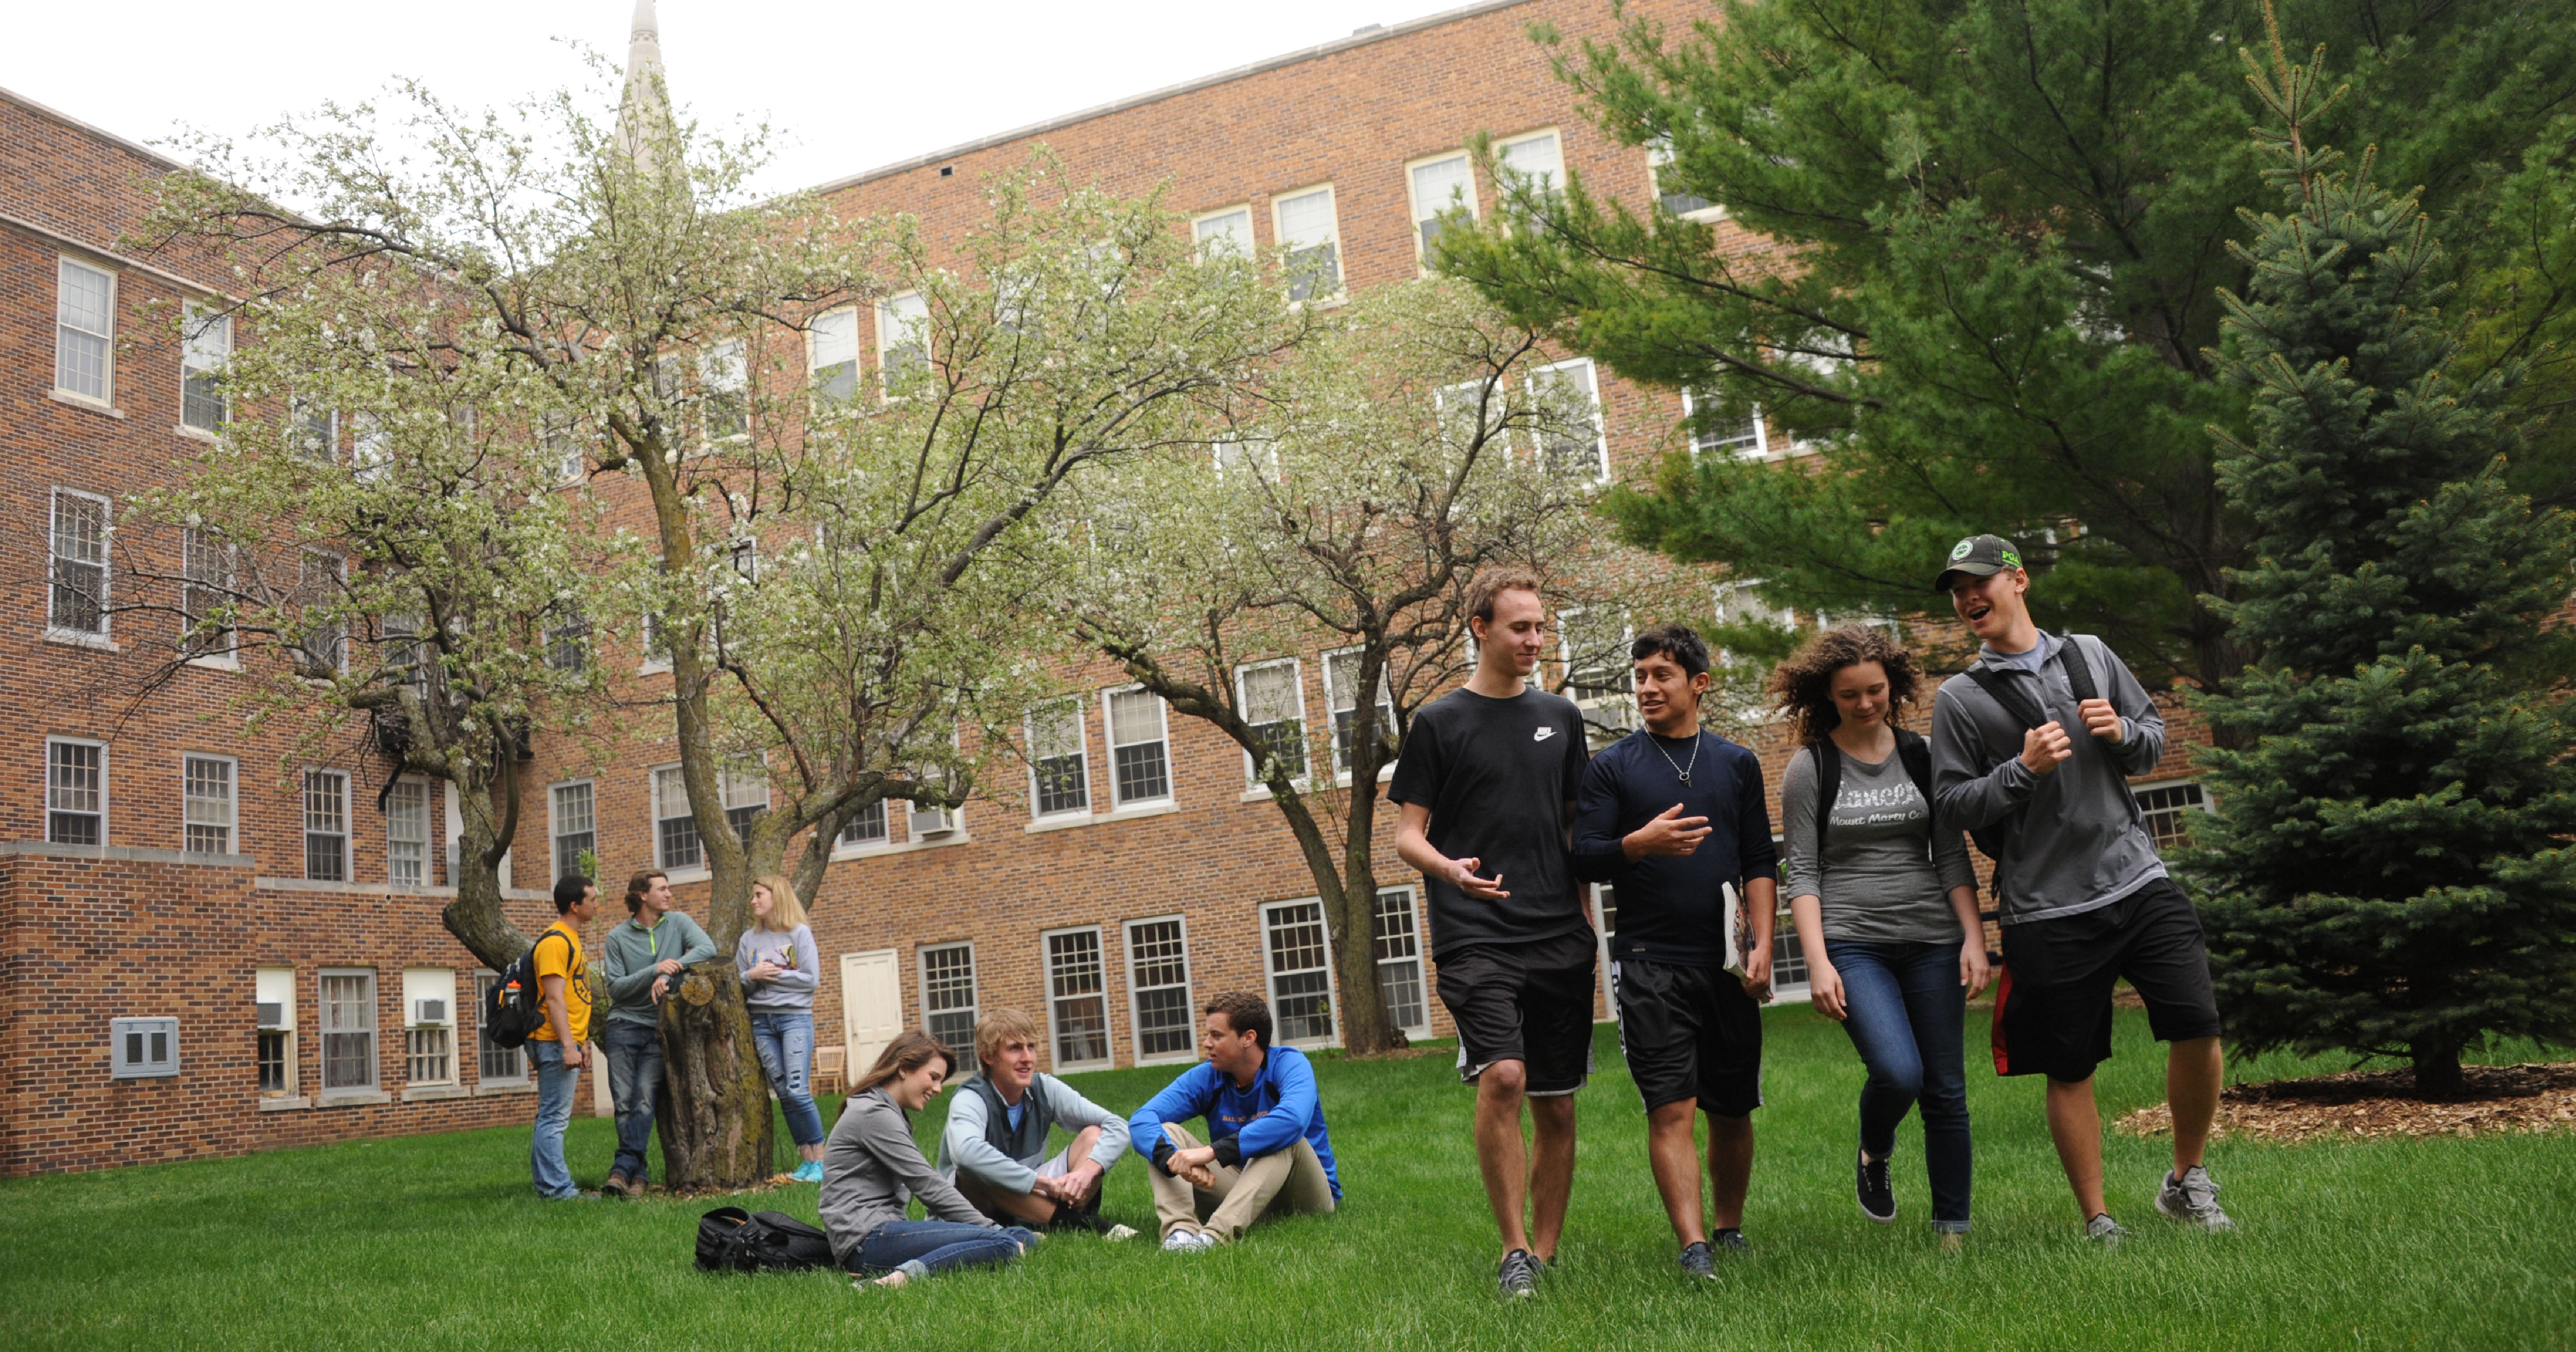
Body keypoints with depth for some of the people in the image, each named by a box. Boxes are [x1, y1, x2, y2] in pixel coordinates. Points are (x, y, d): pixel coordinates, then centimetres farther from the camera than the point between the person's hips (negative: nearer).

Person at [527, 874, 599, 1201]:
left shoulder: (570, 939, 18)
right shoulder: (555, 941, -14)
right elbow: (555, 998, -20)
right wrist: (568, 1046, -23)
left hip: (566, 1043, 10)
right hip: (556, 1042, -10)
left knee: (552, 1117, 12)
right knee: (554, 1118, -9)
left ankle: (546, 1183, 16)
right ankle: (557, 1189, -8)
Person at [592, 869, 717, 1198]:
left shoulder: (677, 922, 6)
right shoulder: (617, 938, 2)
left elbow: (708, 948, -10)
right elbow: (615, 987, -5)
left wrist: (669, 973, -19)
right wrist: (655, 971, -17)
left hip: (660, 1027, 0)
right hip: (623, 1025, 0)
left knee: (644, 1099, -11)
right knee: (624, 1102, -4)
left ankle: (624, 1168, -12)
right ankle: (639, 1172, 3)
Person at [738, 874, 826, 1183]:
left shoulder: (800, 934, -1)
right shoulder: (748, 939, 11)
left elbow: (811, 979, -7)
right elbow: (738, 984, 11)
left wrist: (774, 974, -9)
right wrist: (752, 976, -9)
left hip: (795, 1017, -4)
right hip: (761, 1021, 4)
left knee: (798, 1090, -13)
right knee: (783, 1093, 3)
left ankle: (820, 1158, -4)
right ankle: (806, 1158, 9)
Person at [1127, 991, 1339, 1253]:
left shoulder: (1288, 1065, -14)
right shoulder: (1206, 1077, -3)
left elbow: (1293, 1121, -38)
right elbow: (1141, 1121, -16)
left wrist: (1212, 1152, -42)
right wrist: (1179, 1161, -38)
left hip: (1309, 1196, -4)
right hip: (1243, 1192, 4)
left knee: (1282, 1137, -33)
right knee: (1164, 1134, -11)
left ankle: (1216, 1234, -48)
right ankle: (1181, 1229, -37)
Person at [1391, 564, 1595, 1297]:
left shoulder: (1560, 716, 14)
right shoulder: (1440, 721, 2)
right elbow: (1408, 834, 1)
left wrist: (1586, 919, 15)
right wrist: (1450, 870, -21)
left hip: (1560, 940, 4)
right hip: (1475, 938, -4)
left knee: (1557, 1106, 7)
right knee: (1502, 1076, -21)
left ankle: (1546, 1254, 21)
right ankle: (1514, 1250, -8)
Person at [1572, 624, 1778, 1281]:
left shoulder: (1738, 763, 12)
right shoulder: (1612, 766, 4)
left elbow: (1760, 862, 11)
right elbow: (1584, 858, -2)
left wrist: (1762, 945, 0)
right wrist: (1640, 843, -21)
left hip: (1727, 964, 3)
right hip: (1650, 961, -3)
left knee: (1732, 1110, 10)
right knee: (1671, 1108, -10)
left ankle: (1729, 1228, 28)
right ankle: (1693, 1248, -11)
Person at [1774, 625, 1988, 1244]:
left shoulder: (1923, 756, 7)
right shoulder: (1809, 769, -1)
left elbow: (1952, 856, 9)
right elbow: (1802, 872, -3)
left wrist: (1974, 938, -1)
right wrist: (1817, 962, -11)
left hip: (1932, 941, 3)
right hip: (1852, 942, -3)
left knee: (1947, 1090, 3)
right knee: (1898, 1072, -21)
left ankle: (1952, 1228, 18)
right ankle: (1873, 1158, 12)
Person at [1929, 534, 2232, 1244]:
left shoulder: (2090, 655, 11)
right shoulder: (1959, 698, 0)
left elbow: (2155, 738, 18)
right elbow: (1951, 805, -4)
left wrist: (2122, 732, -4)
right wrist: (2024, 770, -17)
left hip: (2138, 879, 3)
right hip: (2048, 911, -3)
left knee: (2196, 1026, -4)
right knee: (2070, 1072, 4)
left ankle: (2186, 1182, 19)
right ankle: (2097, 1220, 18)